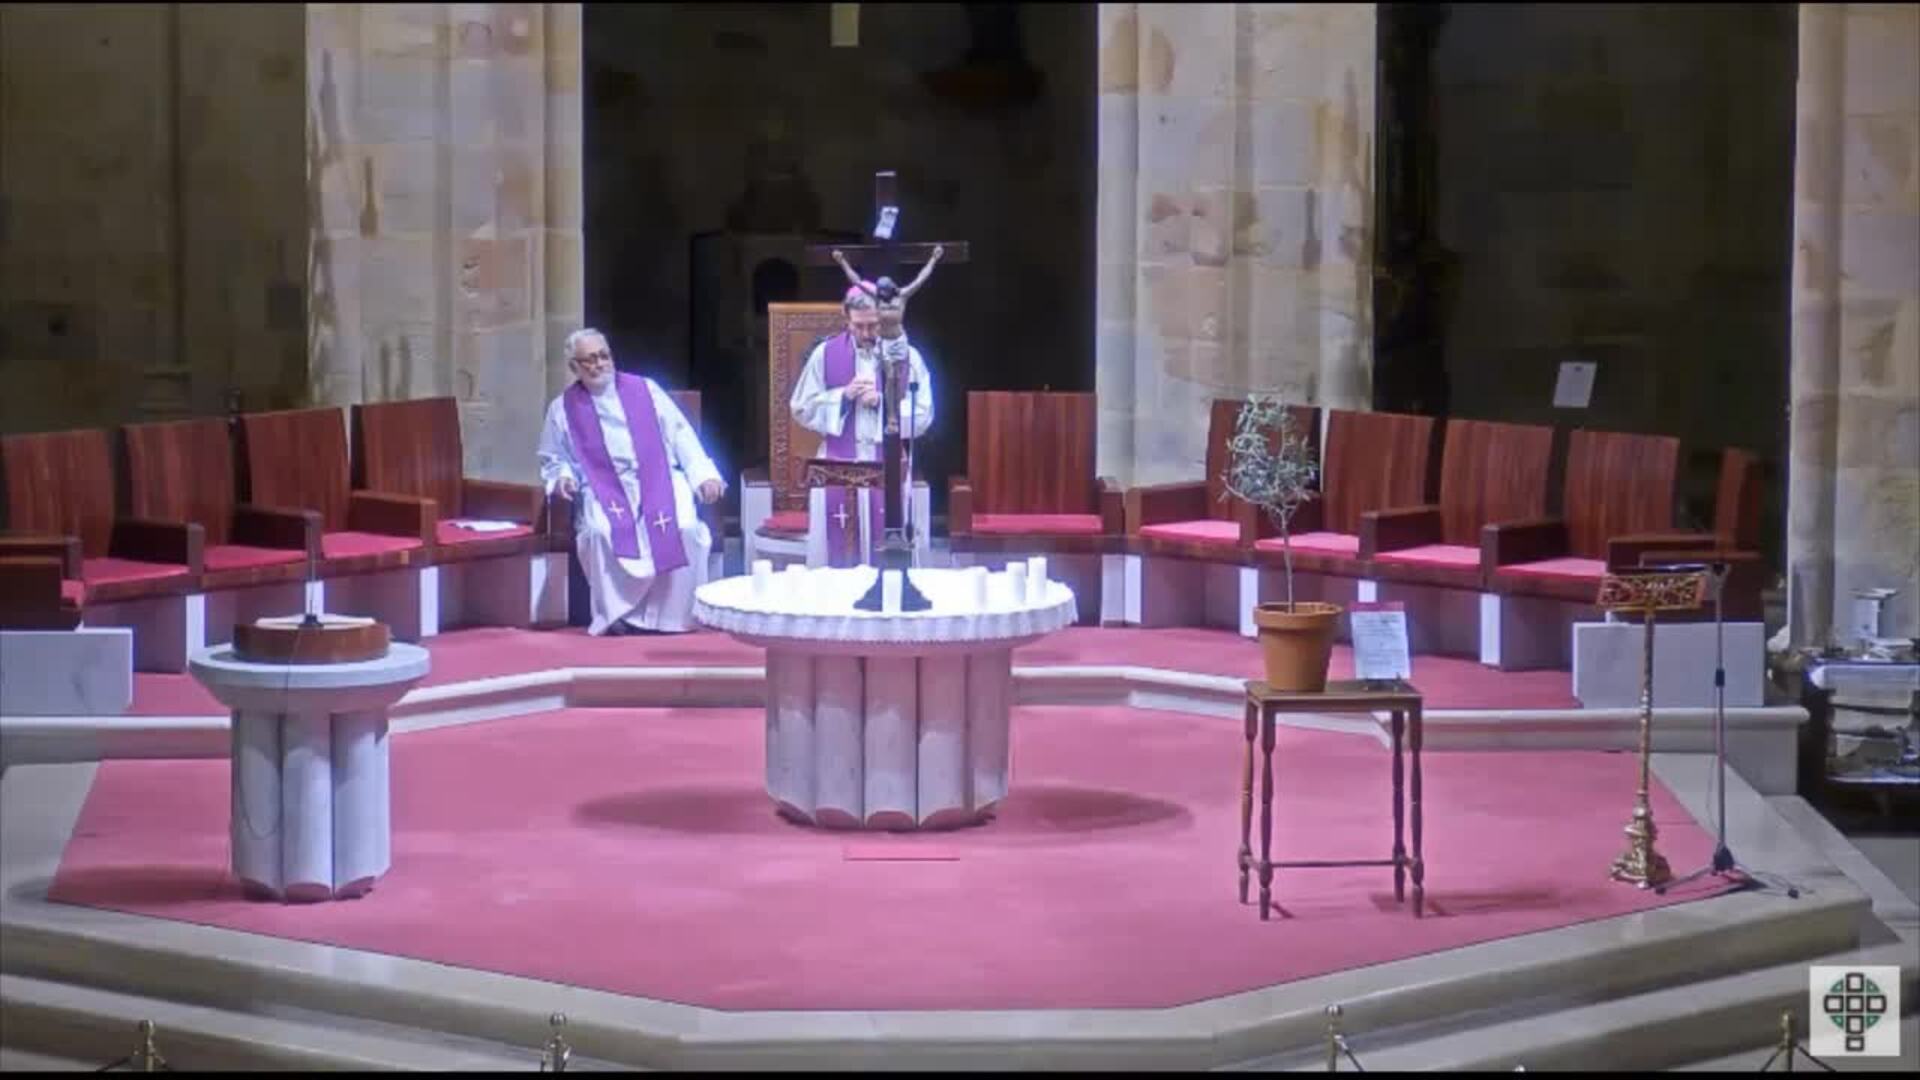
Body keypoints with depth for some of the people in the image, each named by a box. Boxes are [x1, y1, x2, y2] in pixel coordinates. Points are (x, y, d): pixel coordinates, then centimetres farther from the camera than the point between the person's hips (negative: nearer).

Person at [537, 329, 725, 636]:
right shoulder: (563, 409, 10)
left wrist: (704, 474, -6)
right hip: (606, 491, 0)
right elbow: (552, 459, 20)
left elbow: (681, 435, 8)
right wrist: (562, 478, -4)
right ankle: (617, 614, -20)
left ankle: (673, 614, -16)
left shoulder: (645, 391, 10)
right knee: (598, 532, -34)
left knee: (684, 528, -30)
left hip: (659, 481, 0)